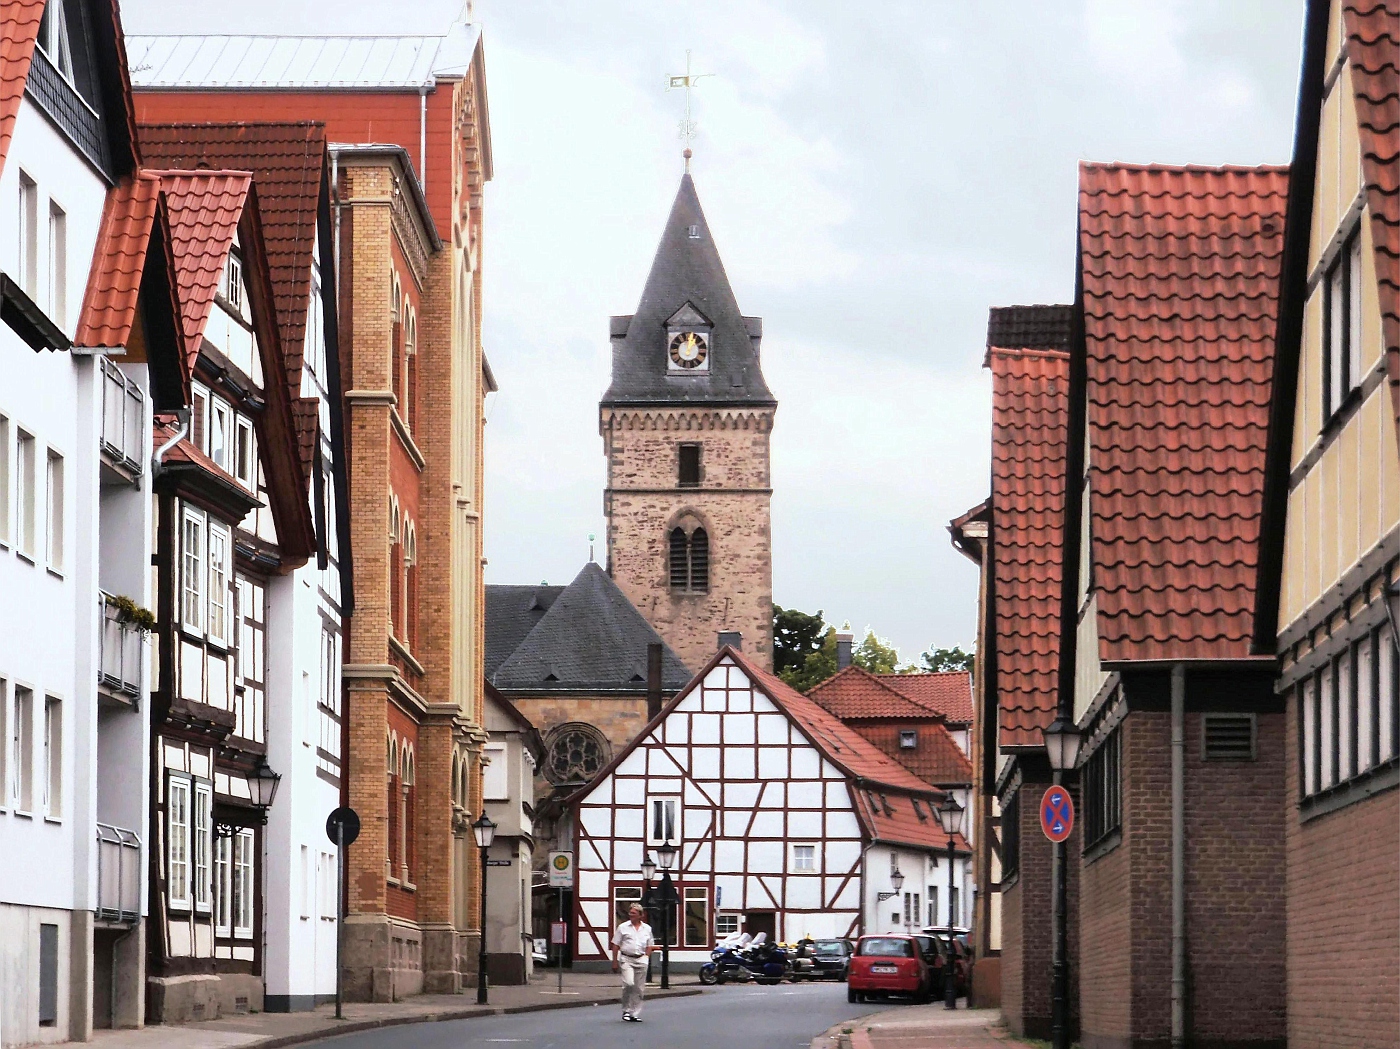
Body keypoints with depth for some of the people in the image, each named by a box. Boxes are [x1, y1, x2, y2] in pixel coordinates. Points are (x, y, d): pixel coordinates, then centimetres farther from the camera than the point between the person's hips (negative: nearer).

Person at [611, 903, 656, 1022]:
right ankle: (626, 1010, -5)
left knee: (639, 988, 2)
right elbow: (616, 946, 3)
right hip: (626, 959, -3)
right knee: (629, 984, -19)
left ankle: (636, 1014, 9)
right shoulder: (623, 927, 3)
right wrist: (615, 962, -1)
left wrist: (646, 957, 4)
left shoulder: (647, 928, 11)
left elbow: (649, 946, 18)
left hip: (641, 960, 3)